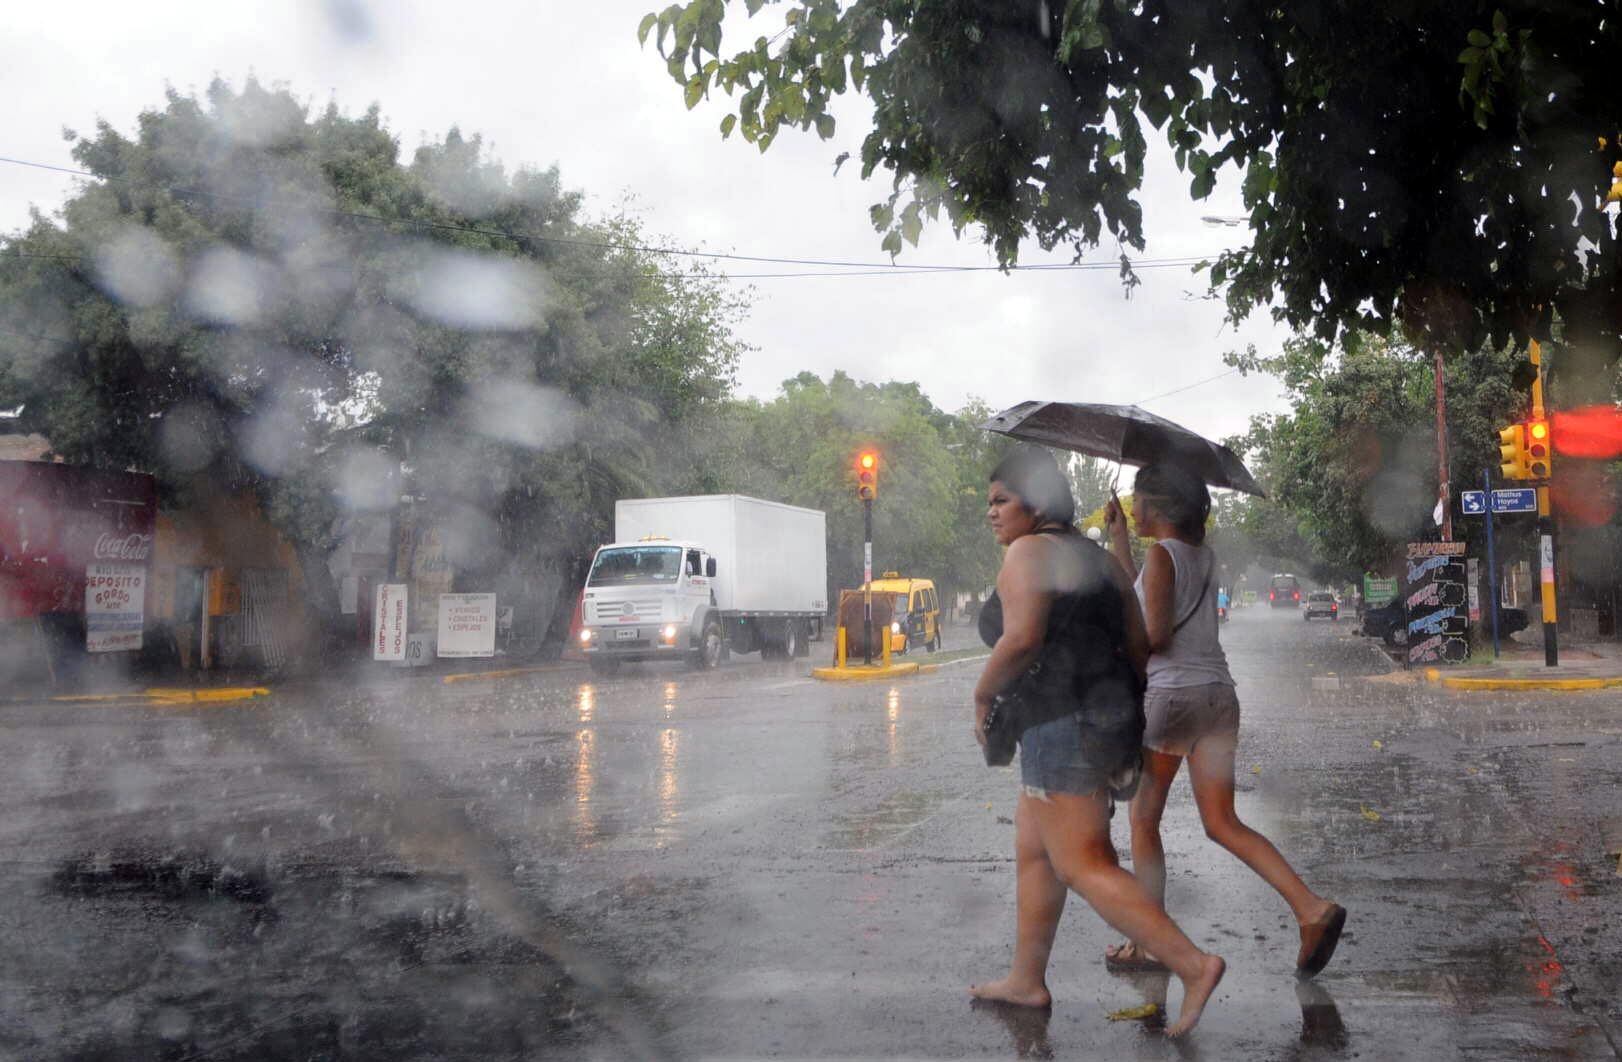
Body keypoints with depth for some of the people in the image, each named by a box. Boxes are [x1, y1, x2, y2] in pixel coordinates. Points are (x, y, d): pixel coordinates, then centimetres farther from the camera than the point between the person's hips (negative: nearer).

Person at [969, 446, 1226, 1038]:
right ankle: (1026, 981, 25)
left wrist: (983, 696, -10)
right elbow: (1139, 645, 15)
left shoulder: (1028, 551, -10)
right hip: (1111, 717, 10)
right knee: (1033, 853, 17)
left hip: (1066, 726, -10)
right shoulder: (1094, 557, 16)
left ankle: (1192, 964, -12)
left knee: (1083, 865, -8)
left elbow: (1021, 639, -24)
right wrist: (1120, 702, 25)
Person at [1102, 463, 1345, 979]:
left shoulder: (1161, 553, -10)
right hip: (1218, 693, 8)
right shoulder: (1203, 555, 14)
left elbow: (1153, 634, -18)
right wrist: (1118, 537, 28)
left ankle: (1150, 943, 11)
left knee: (1143, 821, 7)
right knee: (1222, 824, 9)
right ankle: (1312, 908, -6)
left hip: (1169, 695, -7)